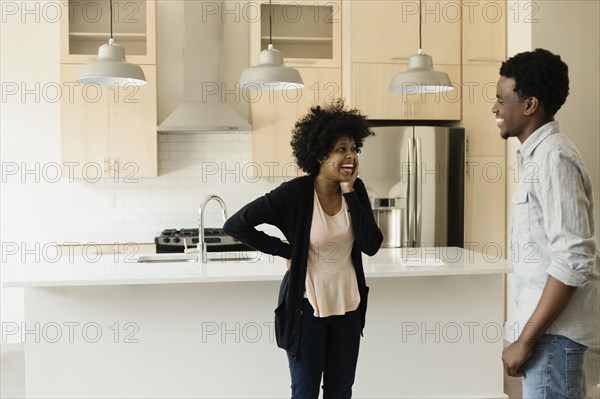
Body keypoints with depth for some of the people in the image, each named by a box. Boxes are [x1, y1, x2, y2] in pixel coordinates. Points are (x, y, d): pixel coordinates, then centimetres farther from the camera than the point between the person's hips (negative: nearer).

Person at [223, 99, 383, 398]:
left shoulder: (356, 190, -3)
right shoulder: (295, 193, -18)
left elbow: (371, 245, -12)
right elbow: (235, 225, -17)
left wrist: (349, 192, -16)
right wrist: (285, 251, -11)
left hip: (347, 306, 5)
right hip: (307, 307, -5)